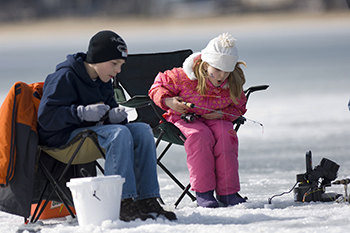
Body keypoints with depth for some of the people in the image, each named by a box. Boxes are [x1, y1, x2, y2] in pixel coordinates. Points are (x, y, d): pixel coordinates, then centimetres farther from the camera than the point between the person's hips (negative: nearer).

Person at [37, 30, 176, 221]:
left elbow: (109, 114, 17)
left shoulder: (104, 82, 13)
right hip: (62, 136, -8)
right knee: (120, 133, -31)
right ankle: (124, 204, -38)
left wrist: (115, 116, -9)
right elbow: (45, 117, -20)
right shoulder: (64, 78, -13)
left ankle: (147, 201, -17)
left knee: (142, 130, -11)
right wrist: (83, 113, -29)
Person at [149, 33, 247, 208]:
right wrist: (168, 101, -26)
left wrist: (223, 114, -14)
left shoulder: (232, 85, -8)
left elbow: (239, 107, 7)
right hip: (185, 117, -3)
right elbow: (158, 87, -5)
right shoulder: (184, 77, -18)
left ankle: (227, 192, -25)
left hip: (216, 120, 3)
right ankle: (203, 192, -30)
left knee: (226, 135, -31)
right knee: (201, 136, -36)